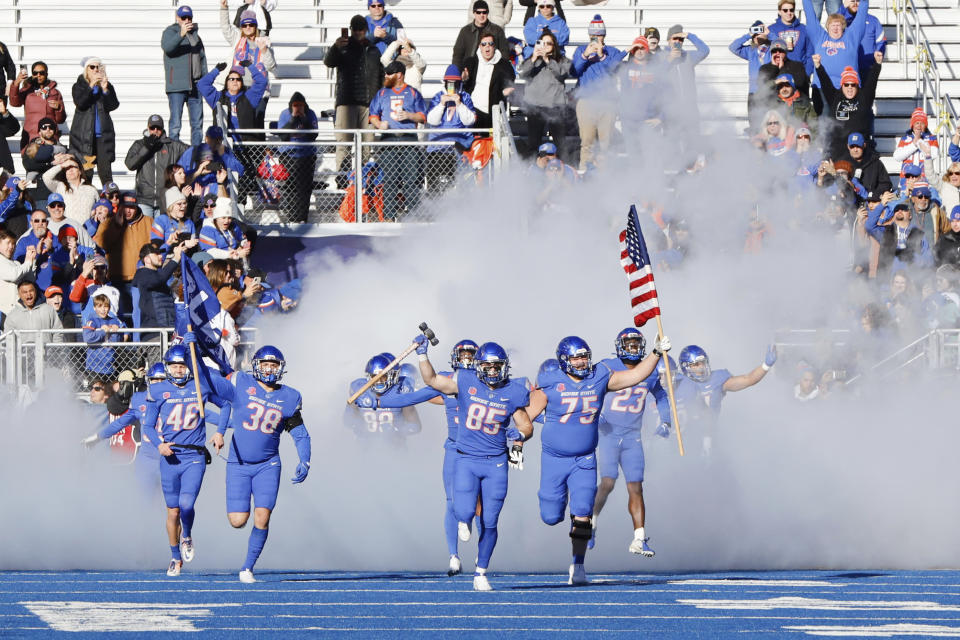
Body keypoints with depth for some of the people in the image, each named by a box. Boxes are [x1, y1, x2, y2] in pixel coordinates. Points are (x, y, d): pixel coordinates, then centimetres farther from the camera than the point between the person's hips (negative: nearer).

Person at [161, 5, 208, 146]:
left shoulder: (195, 34, 19)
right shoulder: (171, 32, -2)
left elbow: (202, 58, 24)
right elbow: (167, 46, -24)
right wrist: (181, 34, -39)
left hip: (195, 85, 7)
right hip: (177, 86, -7)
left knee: (197, 123, 8)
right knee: (175, 123, -9)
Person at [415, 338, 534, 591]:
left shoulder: (513, 393, -1)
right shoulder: (465, 382, -3)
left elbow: (526, 426, 8)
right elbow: (431, 380, 6)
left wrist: (519, 434, -14)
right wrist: (422, 354, -4)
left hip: (495, 463, 1)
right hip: (466, 460, -1)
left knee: (489, 523, 2)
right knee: (464, 512, -17)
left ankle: (481, 572, 17)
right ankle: (463, 520, 23)